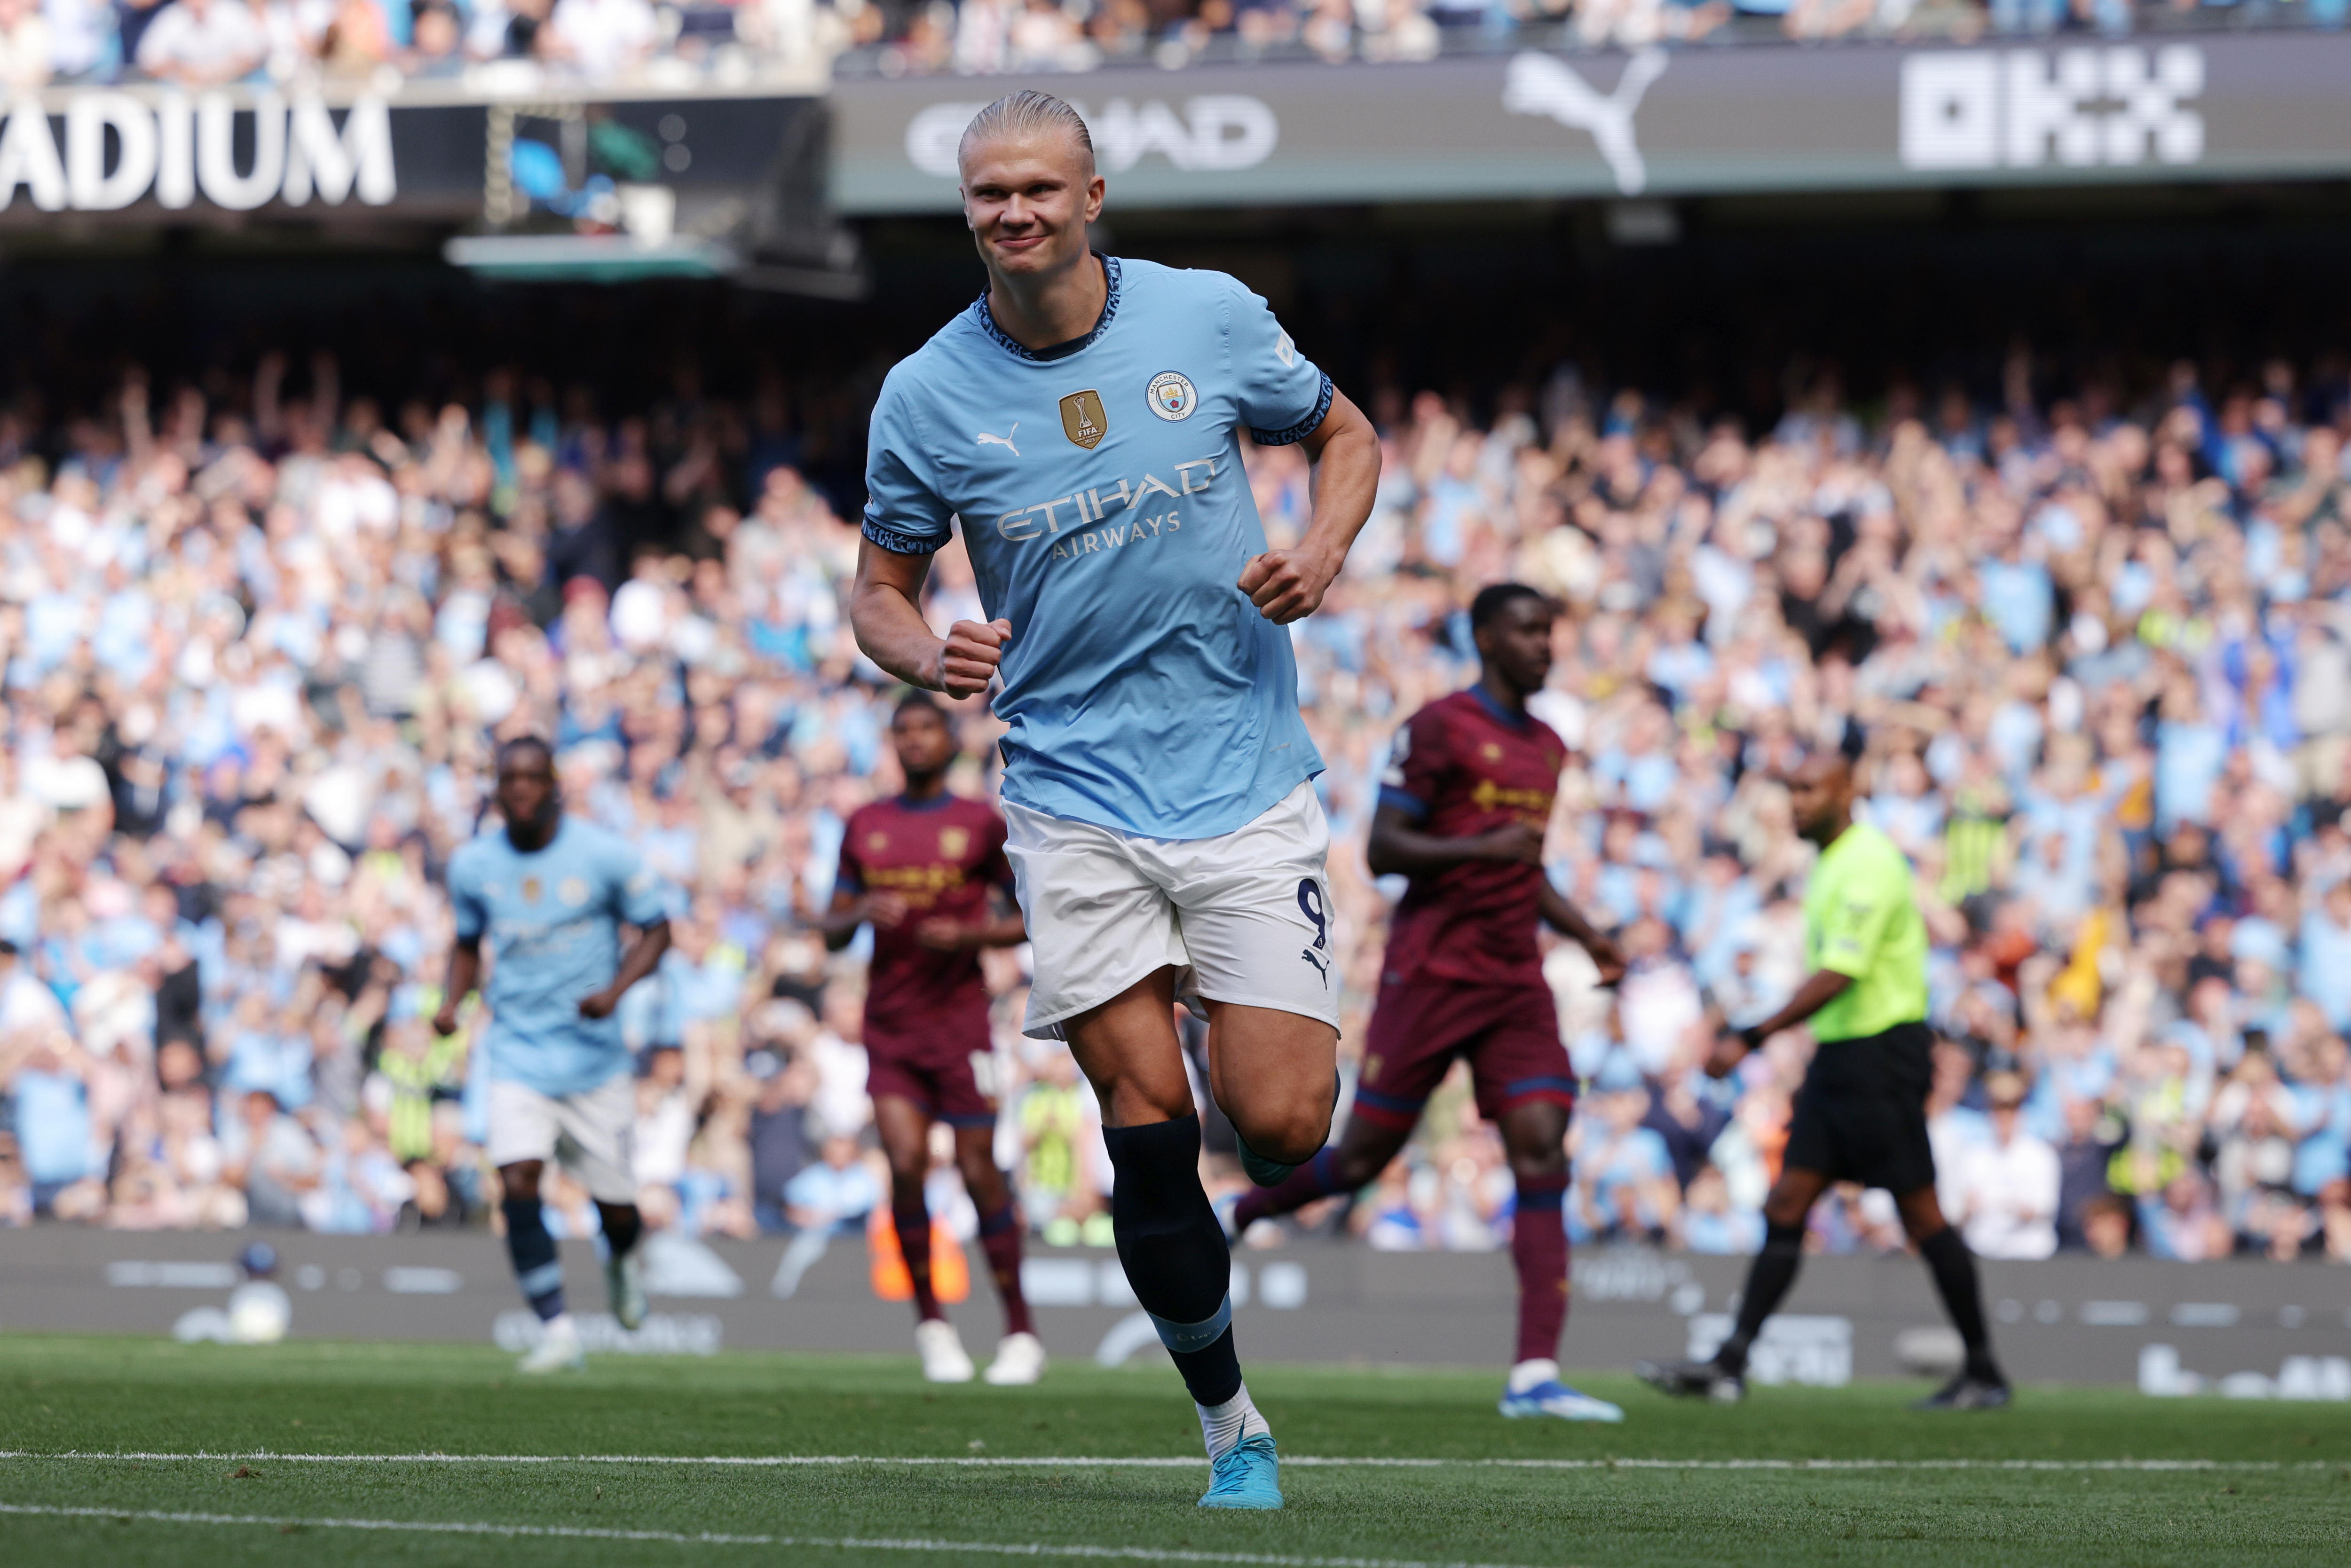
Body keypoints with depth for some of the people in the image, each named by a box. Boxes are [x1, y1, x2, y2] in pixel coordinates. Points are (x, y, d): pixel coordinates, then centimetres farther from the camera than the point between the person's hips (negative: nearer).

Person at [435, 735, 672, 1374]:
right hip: (518, 1054, 1)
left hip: (595, 1056, -1)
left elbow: (655, 931, 0)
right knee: (519, 1185, -19)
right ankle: (557, 1329, -12)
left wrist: (615, 989, -17)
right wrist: (452, 1001, -3)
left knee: (615, 1206, 6)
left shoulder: (604, 855, -8)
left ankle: (623, 1259, 43)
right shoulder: (472, 865, 1)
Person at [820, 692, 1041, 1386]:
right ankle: (930, 1322, 3)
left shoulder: (983, 825, 1)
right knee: (906, 1161, -12)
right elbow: (832, 931, 14)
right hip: (888, 1022, 2)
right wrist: (861, 914, -8)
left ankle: (1020, 1333, 8)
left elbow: (1030, 918, 5)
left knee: (979, 1169, -3)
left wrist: (972, 936, -13)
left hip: (959, 1016, -2)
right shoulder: (865, 827, 11)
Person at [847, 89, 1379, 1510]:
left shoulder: (1212, 318, -2)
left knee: (1279, 1128, -9)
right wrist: (930, 659, -14)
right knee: (1151, 1130, -8)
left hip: (1248, 784, 0)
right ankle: (1232, 1423, 10)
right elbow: (881, 588, 9)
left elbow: (1347, 435, 14)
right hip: (1076, 798, 0)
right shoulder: (927, 396, -3)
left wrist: (1322, 553, -7)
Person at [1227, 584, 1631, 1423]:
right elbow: (1383, 850, -12)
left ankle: (1535, 1375, -16)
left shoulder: (1547, 747, 17)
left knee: (1542, 1154, -10)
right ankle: (1235, 1215, 30)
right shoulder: (1440, 728, -7)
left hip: (1516, 985, 6)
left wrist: (1586, 935, 16)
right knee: (1365, 1156, 0)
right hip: (1431, 972, -6)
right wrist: (1483, 847, -25)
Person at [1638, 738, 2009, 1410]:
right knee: (1786, 1205, 1)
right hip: (1838, 1053, 10)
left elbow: (1837, 976, -24)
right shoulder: (1834, 860, 15)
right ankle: (1730, 1365, -4)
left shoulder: (1868, 863, -16)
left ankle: (1984, 1373, 6)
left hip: (1881, 1052, -10)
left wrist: (1751, 1039, -27)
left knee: (1921, 1216, -4)